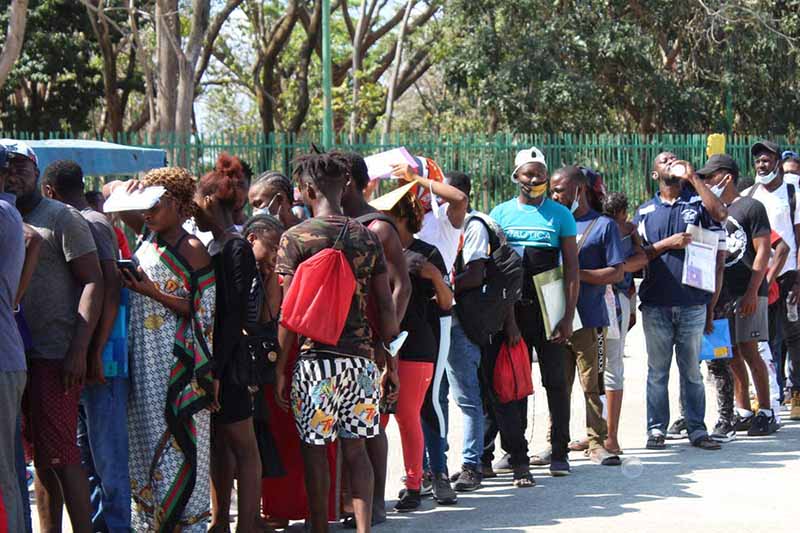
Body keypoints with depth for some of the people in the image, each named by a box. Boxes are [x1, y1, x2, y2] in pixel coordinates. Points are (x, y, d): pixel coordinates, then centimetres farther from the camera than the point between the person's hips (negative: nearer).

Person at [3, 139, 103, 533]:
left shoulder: (62, 218, -3)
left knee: (60, 454, -9)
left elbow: (93, 282, -9)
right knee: (39, 457, 9)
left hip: (54, 356, -6)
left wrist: (79, 350, -17)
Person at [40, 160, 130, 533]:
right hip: (82, 362, 10)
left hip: (101, 362, -10)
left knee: (106, 452, -5)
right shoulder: (88, 223, 16)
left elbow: (110, 288, -22)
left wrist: (96, 353, -23)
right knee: (85, 455, 14)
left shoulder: (89, 224, -12)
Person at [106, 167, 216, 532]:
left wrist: (153, 293, -19)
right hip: (143, 359, 7)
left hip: (176, 363, -7)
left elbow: (201, 310, -11)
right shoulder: (148, 236, 11)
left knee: (175, 442, -7)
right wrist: (126, 188, -3)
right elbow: (110, 192, 20)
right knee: (145, 442, 9)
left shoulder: (191, 249, -8)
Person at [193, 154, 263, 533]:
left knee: (242, 446, -4)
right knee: (218, 444, 13)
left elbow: (234, 315, -18)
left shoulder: (237, 248, -13)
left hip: (227, 360, -9)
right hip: (210, 360, 9)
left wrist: (216, 370, -21)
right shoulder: (213, 247, 13)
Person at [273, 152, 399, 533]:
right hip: (360, 357, 3)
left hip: (315, 358, -3)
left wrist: (280, 369, -1)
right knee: (355, 448, 9)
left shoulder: (295, 238, -4)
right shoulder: (367, 237, 7)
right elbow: (386, 307, 7)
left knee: (314, 450, 8)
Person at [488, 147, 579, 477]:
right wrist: (506, 319, -8)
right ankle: (517, 454, 6)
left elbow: (571, 268, 1)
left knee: (556, 381, 4)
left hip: (549, 310, 0)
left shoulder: (560, 214, 4)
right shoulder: (501, 214, 5)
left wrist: (568, 316, -8)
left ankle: (559, 453, 12)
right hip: (512, 310, 0)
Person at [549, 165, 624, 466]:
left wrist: (577, 274, -15)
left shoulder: (603, 225, 2)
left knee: (591, 385, -2)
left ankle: (596, 442, 4)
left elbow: (617, 273, -4)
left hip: (587, 318, -4)